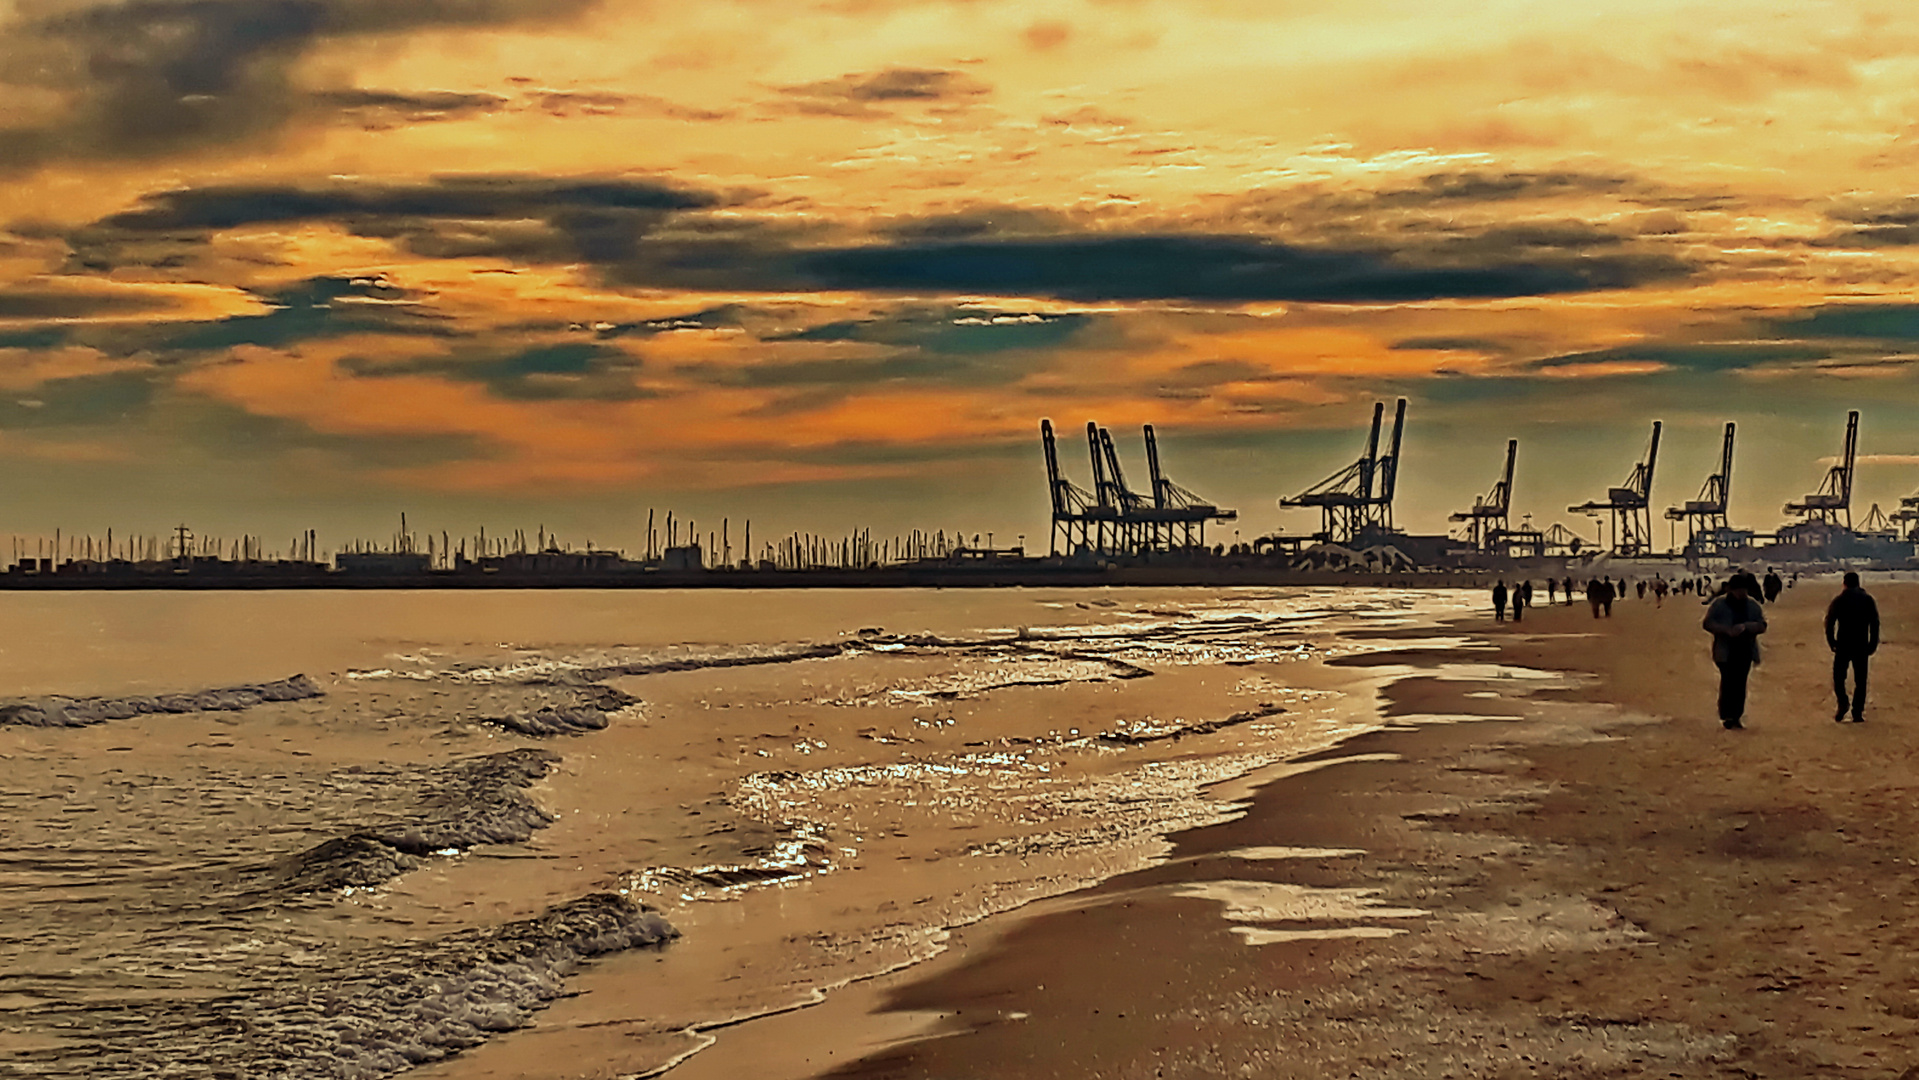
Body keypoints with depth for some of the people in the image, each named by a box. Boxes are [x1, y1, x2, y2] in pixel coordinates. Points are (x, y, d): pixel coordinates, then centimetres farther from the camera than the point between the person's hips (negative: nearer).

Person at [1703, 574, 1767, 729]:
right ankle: (1727, 717, -2)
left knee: (1740, 684, 3)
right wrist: (1726, 630, -19)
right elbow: (1707, 623, -4)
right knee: (1728, 683, -8)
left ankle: (1736, 716, 10)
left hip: (1745, 652, 3)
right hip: (1726, 651, -3)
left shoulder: (1753, 605, 8)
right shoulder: (1720, 604, 0)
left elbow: (1762, 625, 1)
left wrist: (1745, 627, -19)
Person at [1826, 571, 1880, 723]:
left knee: (1839, 676, 10)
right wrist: (1873, 644, 7)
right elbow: (1875, 623, 2)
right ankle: (1857, 713, 1)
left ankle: (1843, 702, -13)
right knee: (1860, 679, 5)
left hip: (1843, 645, -1)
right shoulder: (1868, 599, 4)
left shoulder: (1838, 600, 1)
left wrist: (1831, 642, 7)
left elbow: (1829, 622, -2)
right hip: (1861, 646, 1)